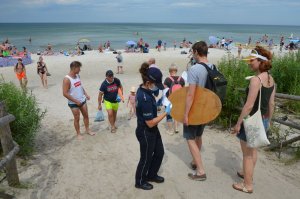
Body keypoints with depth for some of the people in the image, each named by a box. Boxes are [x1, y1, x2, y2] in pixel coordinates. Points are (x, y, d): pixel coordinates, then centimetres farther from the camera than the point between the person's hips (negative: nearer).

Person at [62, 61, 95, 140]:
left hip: (82, 100, 7)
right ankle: (78, 134, 23)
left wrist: (86, 94, 4)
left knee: (86, 115, 15)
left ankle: (87, 130, 33)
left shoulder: (78, 76, 2)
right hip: (73, 103, -7)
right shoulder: (67, 79, -21)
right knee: (77, 118, 6)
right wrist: (76, 101, -21)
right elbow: (65, 93, -23)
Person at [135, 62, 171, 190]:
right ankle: (140, 182, 37)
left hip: (152, 131, 9)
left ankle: (151, 175, 44)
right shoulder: (145, 99, -32)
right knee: (146, 158, 12)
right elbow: (150, 123, -27)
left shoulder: (143, 90, -3)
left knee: (159, 152, 23)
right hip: (146, 133, -9)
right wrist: (166, 113, -23)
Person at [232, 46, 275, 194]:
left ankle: (248, 185, 21)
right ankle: (248, 174, 45)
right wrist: (268, 120, 20)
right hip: (263, 119, 9)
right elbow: (271, 104, 10)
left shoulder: (256, 80, -23)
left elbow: (249, 105, -24)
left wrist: (238, 123, -16)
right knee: (253, 150, 26)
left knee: (247, 154, 7)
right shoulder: (271, 79, 3)